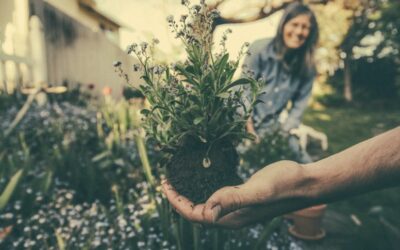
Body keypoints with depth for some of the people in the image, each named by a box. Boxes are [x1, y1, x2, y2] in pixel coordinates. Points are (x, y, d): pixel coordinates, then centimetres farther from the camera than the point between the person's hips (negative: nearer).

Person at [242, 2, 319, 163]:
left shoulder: (307, 66, -2)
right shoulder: (260, 49, -11)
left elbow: (299, 104, 1)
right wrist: (249, 127, -18)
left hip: (273, 127, 4)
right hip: (244, 123, -3)